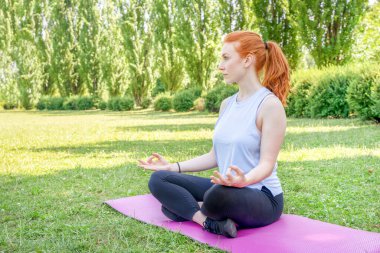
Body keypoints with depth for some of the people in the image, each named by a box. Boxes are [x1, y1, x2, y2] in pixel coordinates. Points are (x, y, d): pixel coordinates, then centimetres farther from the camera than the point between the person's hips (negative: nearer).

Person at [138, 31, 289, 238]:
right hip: (226, 189, 8)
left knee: (219, 195, -41)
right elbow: (215, 156, 12)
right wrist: (174, 167, 4)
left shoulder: (270, 104, -14)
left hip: (262, 197, -7)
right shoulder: (227, 104, 9)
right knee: (158, 179, -4)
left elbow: (267, 163, -18)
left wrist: (244, 180, -40)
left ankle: (191, 209, -8)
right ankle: (210, 221, -19)